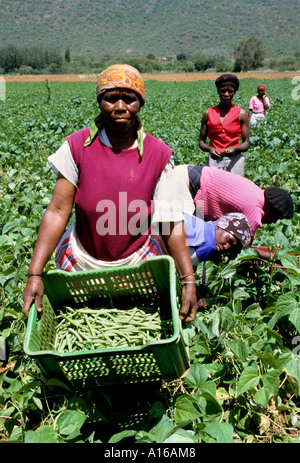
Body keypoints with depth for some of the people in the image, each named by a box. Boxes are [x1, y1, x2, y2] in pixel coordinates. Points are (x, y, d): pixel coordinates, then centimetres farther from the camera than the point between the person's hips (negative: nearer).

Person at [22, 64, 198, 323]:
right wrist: (35, 274, -22)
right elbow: (58, 212, -15)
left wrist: (189, 281, -19)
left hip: (140, 260, 0)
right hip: (82, 260, 1)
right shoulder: (77, 146, -12)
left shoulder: (159, 155, -12)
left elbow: (171, 223, -13)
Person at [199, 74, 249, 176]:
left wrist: (235, 149, -18)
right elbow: (201, 141, 8)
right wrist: (209, 149, -14)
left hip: (234, 161, 0)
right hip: (214, 160, 1)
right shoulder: (208, 114, 7)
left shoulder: (241, 114, 5)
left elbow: (246, 143, 3)